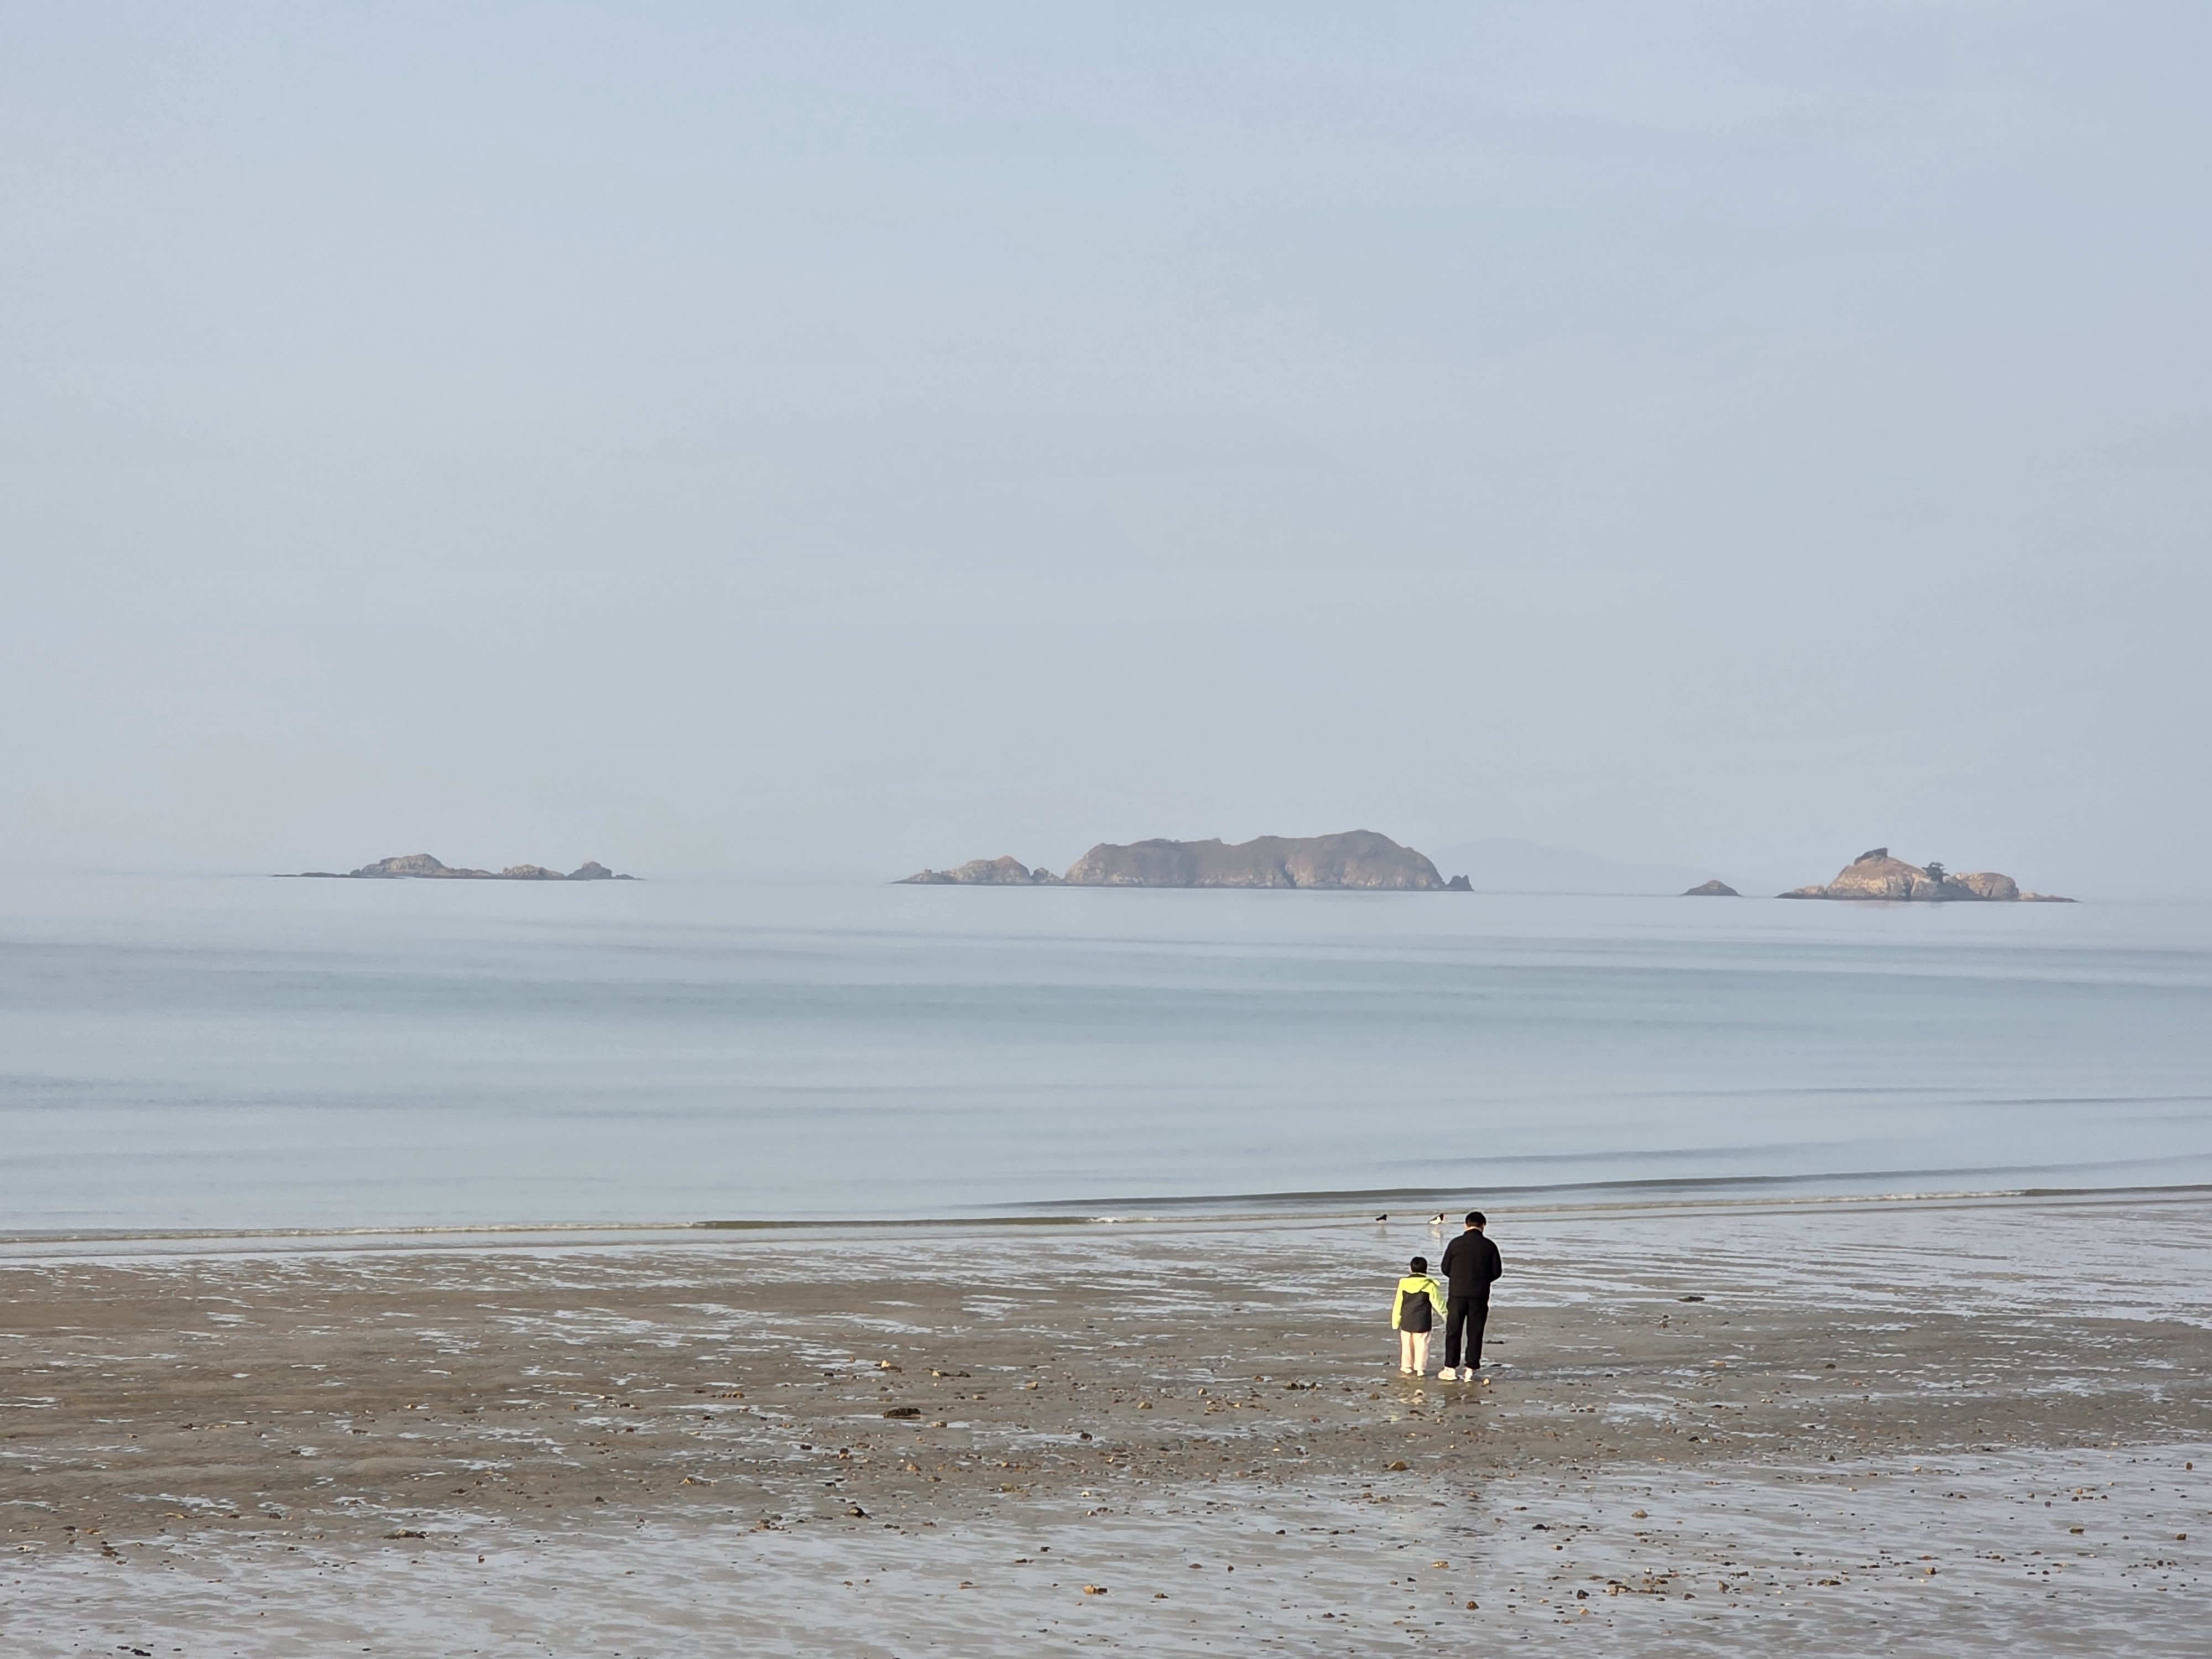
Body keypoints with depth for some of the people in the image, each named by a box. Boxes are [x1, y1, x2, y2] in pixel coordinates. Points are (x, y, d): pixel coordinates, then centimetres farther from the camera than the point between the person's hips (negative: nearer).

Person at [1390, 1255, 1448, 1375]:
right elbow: (1438, 1302, -3)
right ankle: (1420, 1369, -1)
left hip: (1406, 1322, 3)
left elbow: (1398, 1305, 4)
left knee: (1407, 1344, 13)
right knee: (1421, 1345, 1)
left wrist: (1396, 1322, 12)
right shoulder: (1429, 1285, -9)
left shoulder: (1403, 1284, 0)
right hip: (1422, 1322, -3)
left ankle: (1407, 1368, 20)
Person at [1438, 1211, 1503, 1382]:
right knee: (1475, 1332, 7)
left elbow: (1445, 1269, 2)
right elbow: (1496, 1271, 2)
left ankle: (1450, 1367, 12)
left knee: (1453, 1331, 9)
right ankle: (1471, 1369, 6)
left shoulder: (1456, 1244, -4)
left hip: (1457, 1293, 0)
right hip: (1480, 1295, 0)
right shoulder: (1489, 1246, -3)